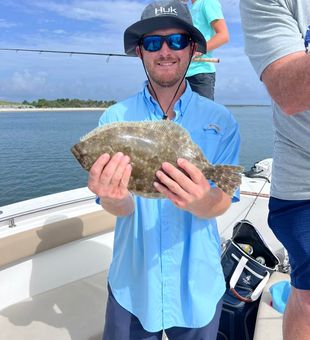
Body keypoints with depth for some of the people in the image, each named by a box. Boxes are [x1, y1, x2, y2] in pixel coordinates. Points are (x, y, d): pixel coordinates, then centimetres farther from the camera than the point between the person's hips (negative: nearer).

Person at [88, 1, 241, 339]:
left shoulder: (221, 120, -7)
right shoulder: (115, 117, -8)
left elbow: (222, 203, -12)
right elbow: (124, 208, -13)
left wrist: (200, 201, -35)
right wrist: (112, 198, -37)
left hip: (199, 285, 1)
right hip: (132, 284, 0)